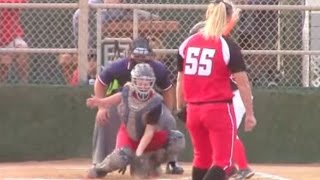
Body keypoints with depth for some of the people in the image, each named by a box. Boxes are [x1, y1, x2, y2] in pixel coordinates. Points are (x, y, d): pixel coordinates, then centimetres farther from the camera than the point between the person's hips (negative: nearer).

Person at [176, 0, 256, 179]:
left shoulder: (187, 43, 5)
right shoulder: (228, 46, -10)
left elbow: (180, 80, 12)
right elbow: (243, 83, -10)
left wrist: (180, 108, 22)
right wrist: (250, 113, -3)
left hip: (193, 110, 6)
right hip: (219, 110, -6)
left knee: (202, 158, 19)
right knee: (223, 162, -3)